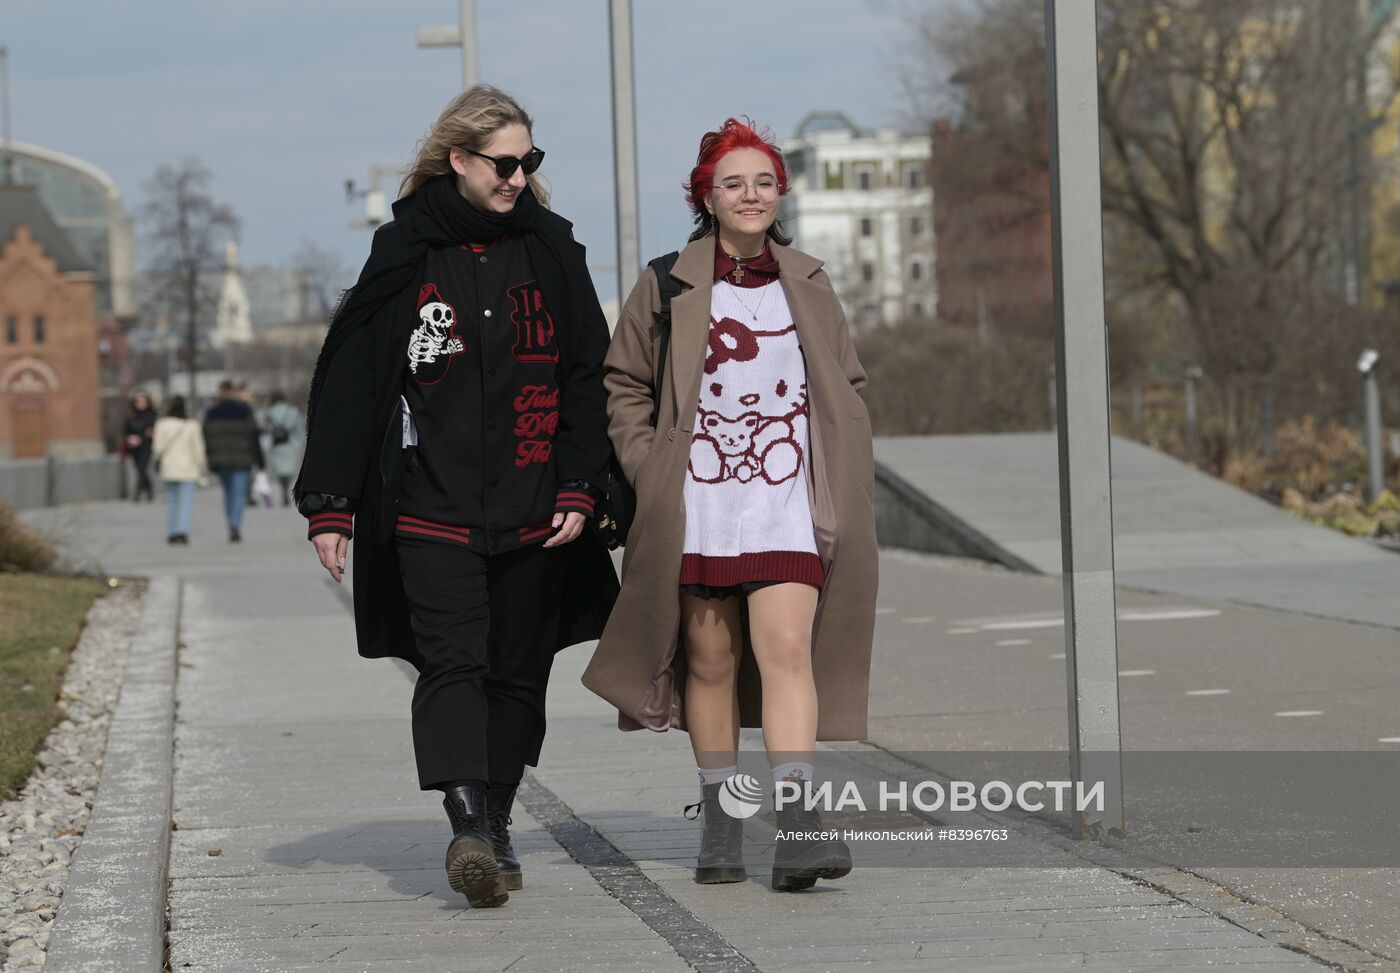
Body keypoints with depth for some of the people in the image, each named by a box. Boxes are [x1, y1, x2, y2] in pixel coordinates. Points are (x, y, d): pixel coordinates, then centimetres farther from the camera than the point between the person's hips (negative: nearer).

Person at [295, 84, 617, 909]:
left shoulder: (550, 248, 6)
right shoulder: (406, 251, 1)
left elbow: (588, 375, 9)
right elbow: (348, 380, 1)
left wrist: (578, 489, -1)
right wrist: (332, 505, -3)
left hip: (532, 511, 3)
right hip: (431, 507, -3)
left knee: (518, 672, 8)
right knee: (451, 663, -16)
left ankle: (497, 826, 20)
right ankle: (469, 825, -27)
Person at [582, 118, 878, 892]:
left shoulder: (808, 284, 11)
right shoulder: (668, 287, 3)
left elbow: (847, 386, 19)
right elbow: (623, 385, 8)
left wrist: (844, 475, 7)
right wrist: (649, 472, -3)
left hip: (787, 504, 0)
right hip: (696, 508, 0)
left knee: (787, 650, -14)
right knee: (710, 660, 7)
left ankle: (797, 824, -21)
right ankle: (720, 821, 20)